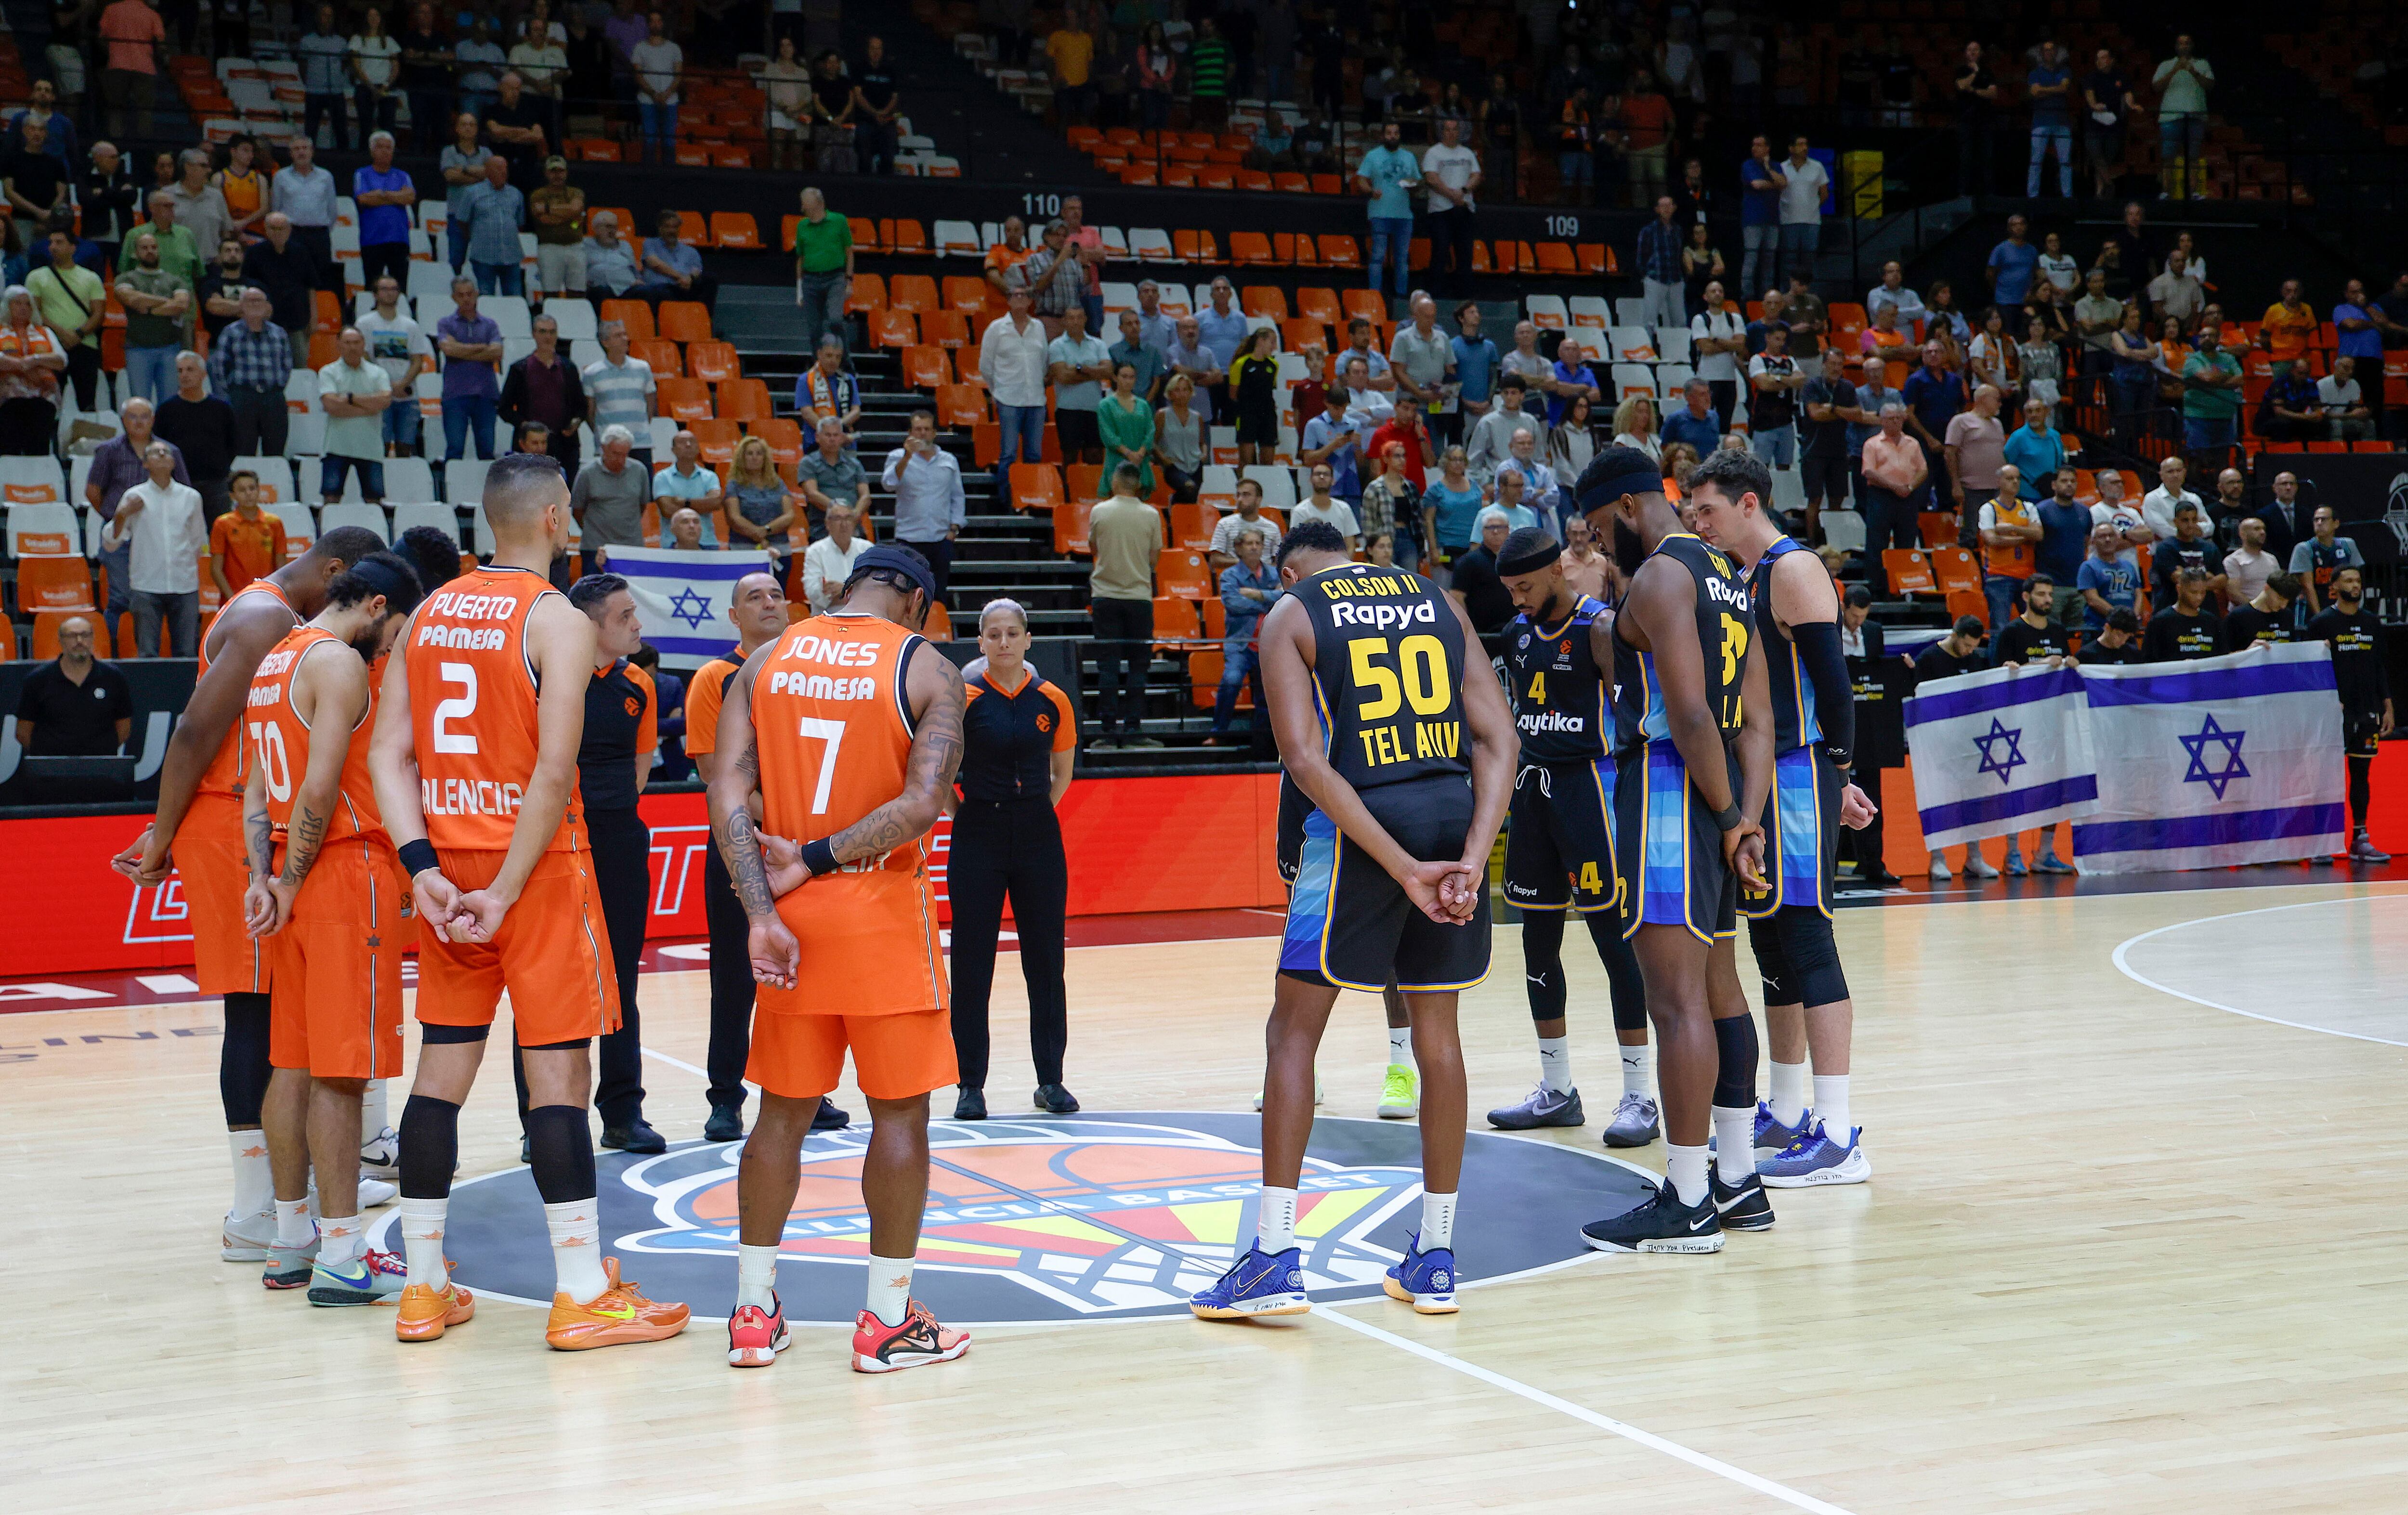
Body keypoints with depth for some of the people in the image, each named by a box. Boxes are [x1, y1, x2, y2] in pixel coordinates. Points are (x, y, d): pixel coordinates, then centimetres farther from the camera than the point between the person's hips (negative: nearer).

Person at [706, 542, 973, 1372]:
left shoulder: (766, 660, 6)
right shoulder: (928, 670, -4)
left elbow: (727, 794, -4)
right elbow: (921, 805, -17)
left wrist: (761, 912, -9)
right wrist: (813, 860, -12)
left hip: (790, 918, 4)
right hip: (885, 913, -4)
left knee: (783, 1112, 14)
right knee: (899, 1113, 6)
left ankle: (753, 1311, 19)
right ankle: (888, 1320, 10)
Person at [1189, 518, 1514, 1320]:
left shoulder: (1290, 614, 4)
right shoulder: (1437, 601, 17)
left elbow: (1304, 757, -10)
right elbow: (1497, 738, 5)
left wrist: (1401, 868, -13)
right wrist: (1472, 858, -6)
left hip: (1360, 818, -4)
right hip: (1454, 810, 5)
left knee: (1294, 1030, 5)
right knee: (1436, 1027, 13)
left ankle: (1275, 1260, 1)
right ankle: (1435, 1260, 18)